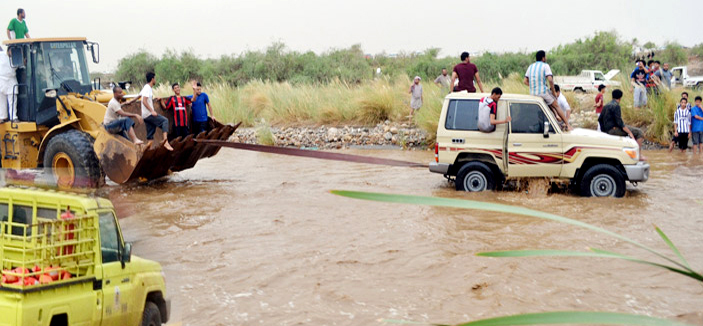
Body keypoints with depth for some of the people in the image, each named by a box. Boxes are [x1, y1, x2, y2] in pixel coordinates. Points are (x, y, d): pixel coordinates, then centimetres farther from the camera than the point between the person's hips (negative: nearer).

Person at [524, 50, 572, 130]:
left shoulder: (530, 66, 13)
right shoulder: (545, 66, -6)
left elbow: (525, 81, 14)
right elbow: (550, 80, -19)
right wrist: (553, 91, -7)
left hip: (532, 93, 6)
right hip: (543, 92, -6)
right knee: (556, 106, 9)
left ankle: (556, 115, 27)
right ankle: (567, 124, 9)